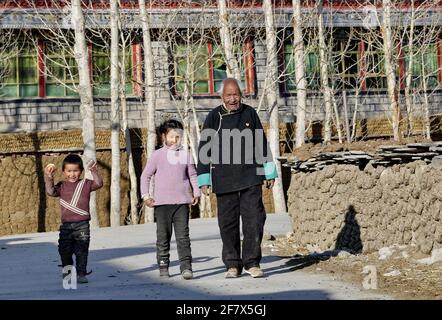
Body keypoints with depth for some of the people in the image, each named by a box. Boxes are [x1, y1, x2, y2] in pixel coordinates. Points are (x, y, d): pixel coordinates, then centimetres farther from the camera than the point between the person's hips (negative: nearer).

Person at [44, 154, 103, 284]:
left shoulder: (85, 184, 4)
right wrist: (48, 177, -14)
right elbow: (51, 191, -7)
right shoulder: (61, 186, 8)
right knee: (65, 251, 7)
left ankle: (81, 274, 3)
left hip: (82, 225, -2)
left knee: (81, 251, -4)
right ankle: (67, 273, 25)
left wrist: (94, 171, -17)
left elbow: (98, 184, -9)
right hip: (66, 225, 2)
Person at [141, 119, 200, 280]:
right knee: (163, 236, 5)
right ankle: (163, 266, 13)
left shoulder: (185, 155, 8)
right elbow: (146, 175, 5)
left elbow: (192, 175, 18)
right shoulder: (157, 155, 2)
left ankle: (186, 267, -6)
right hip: (162, 202, -1)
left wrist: (196, 192, 7)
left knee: (183, 235, -4)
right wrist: (146, 195, -2)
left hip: (181, 201, 1)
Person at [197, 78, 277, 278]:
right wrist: (204, 180, 0)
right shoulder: (214, 118, 1)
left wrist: (269, 172, 13)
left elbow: (262, 144, 14)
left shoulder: (250, 114, 6)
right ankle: (233, 265, 14)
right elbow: (204, 150, 4)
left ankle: (252, 262, 3)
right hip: (224, 180, -1)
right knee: (228, 223, 4)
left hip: (251, 178, 1)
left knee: (254, 219, -5)